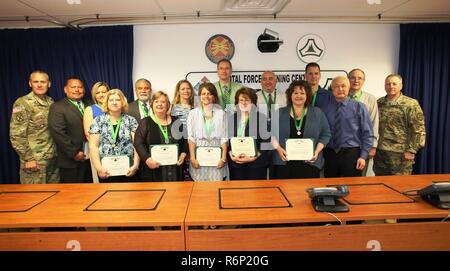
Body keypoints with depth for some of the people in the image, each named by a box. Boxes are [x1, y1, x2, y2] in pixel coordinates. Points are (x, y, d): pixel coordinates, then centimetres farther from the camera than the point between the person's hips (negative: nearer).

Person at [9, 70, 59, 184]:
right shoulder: (22, 103, -9)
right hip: (34, 160, -5)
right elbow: (16, 135, -12)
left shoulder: (51, 101, 8)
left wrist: (57, 152, 9)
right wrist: (28, 158, -14)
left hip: (53, 157, 6)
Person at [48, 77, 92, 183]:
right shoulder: (57, 107, -3)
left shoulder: (90, 105, 12)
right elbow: (58, 133, -12)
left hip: (91, 158, 4)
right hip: (71, 160, -4)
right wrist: (74, 153, -14)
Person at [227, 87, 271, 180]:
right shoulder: (231, 118, 9)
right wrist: (231, 155, -9)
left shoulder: (262, 118, -1)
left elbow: (267, 142, -4)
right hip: (235, 164, 2)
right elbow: (227, 140, 8)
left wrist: (253, 157, -13)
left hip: (256, 164, -2)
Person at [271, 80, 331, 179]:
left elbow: (326, 134, 7)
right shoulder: (280, 113, 7)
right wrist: (278, 148, -9)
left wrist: (317, 151, -6)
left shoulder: (317, 113, 7)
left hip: (310, 163, 0)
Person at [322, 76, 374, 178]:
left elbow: (368, 134, -1)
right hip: (330, 155, 2)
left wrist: (363, 156, -9)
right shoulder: (326, 109, 5)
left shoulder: (359, 107, 1)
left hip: (351, 154, -2)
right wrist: (321, 155, 4)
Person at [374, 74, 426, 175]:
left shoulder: (411, 104, -5)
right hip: (379, 152, 4)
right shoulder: (378, 103, 8)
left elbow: (418, 130, -7)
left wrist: (411, 150, -11)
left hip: (401, 154, -4)